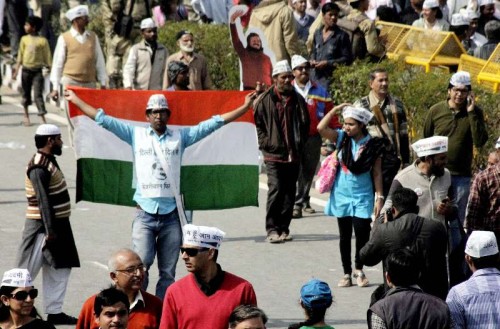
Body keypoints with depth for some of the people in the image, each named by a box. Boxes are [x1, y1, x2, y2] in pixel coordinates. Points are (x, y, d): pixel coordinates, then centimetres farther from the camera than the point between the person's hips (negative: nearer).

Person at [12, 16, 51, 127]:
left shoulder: (42, 41, -5)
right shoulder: (24, 39, 5)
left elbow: (47, 56, -1)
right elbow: (20, 55, 10)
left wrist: (49, 68, -4)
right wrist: (16, 69, 8)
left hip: (37, 70, -3)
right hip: (26, 69, 3)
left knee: (38, 94, -10)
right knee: (26, 93, 11)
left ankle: (43, 119, -13)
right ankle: (26, 116, 25)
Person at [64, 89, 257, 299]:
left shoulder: (180, 137, 10)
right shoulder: (136, 135, 8)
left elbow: (213, 123, 10)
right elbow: (104, 120, 9)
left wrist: (245, 107, 8)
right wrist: (76, 101, 8)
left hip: (171, 215, 2)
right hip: (145, 214, -2)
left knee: (168, 273, 4)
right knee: (141, 265, -13)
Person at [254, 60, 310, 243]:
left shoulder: (297, 100, 9)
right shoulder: (265, 100, -1)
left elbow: (305, 124, 18)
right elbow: (258, 124, 4)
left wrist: (300, 144, 10)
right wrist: (266, 143, -4)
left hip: (293, 155, 4)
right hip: (274, 154, -4)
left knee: (289, 192, 6)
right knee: (275, 190, -12)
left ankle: (284, 228, 14)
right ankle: (272, 229, -7)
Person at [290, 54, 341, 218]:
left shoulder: (320, 91, 11)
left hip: (313, 139, 3)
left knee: (309, 171, 10)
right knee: (295, 172, -10)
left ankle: (304, 200, 24)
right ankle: (296, 204, -12)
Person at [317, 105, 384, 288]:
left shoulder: (372, 144, -6)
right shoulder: (342, 138, -1)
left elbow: (377, 173, -2)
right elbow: (321, 128, -15)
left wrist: (379, 197, -4)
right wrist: (335, 109, -15)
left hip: (362, 197, -2)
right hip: (342, 195, 2)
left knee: (362, 233, -5)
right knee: (344, 235, 8)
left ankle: (359, 270, 17)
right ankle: (347, 273, 17)